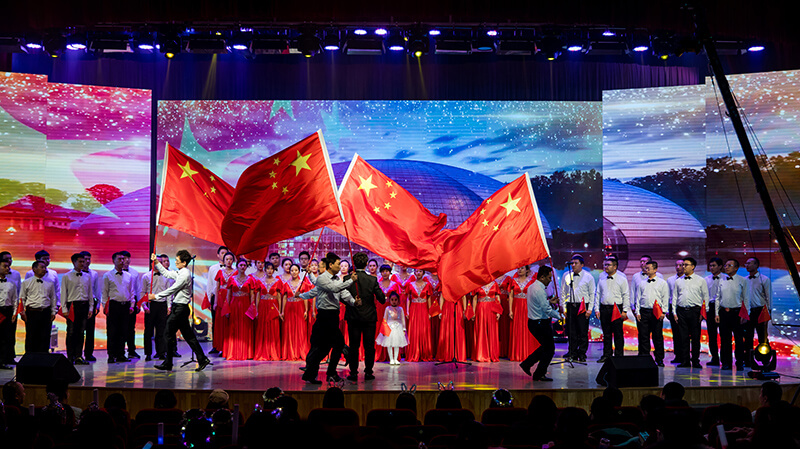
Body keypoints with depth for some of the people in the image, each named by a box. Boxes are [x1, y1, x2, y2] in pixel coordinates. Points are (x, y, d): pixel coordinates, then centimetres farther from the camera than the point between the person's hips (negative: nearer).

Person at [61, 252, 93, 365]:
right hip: (72, 305, -4)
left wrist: (91, 308, 10)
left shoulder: (87, 277, 13)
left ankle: (78, 356, 9)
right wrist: (64, 309, -6)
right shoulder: (66, 277, 2)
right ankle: (70, 357, 3)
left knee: (81, 332, 4)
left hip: (84, 305, 4)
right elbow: (63, 293, 0)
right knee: (71, 332, -2)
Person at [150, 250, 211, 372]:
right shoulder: (180, 273, 13)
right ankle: (202, 359, 9)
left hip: (180, 308, -10)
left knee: (169, 333, -3)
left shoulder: (185, 274, -16)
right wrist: (156, 262, 22)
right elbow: (166, 273, 26)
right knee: (188, 335, 9)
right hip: (178, 306, 10)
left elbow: (172, 289, -16)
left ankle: (168, 364, 4)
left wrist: (156, 296, -9)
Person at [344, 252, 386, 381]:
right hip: (369, 317, -1)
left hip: (353, 317, 1)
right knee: (369, 345, 8)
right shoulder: (372, 280, -8)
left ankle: (353, 373, 8)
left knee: (354, 346, 7)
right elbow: (382, 299, -8)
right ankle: (368, 372, 10)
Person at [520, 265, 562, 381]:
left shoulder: (532, 287, 11)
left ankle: (526, 364, 20)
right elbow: (546, 309, -21)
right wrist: (559, 315, -9)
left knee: (545, 347, 21)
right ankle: (539, 374, 9)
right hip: (541, 323, -10)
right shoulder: (539, 290, -21)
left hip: (533, 323, 10)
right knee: (549, 349, 3)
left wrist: (550, 301, 15)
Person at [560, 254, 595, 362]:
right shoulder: (566, 275, 9)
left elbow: (592, 294, 3)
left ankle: (582, 354, 7)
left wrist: (590, 309, -4)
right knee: (571, 332, 3)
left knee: (583, 332, -1)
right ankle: (572, 354, 11)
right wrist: (564, 307, 5)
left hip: (583, 306, -2)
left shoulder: (588, 276, 3)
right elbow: (563, 292, 12)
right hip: (570, 306, 2)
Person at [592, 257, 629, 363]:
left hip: (617, 308, -4)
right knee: (606, 334, 7)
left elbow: (626, 296, -1)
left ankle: (619, 356, 4)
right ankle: (606, 355, 13)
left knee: (618, 334, -2)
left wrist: (625, 310, -7)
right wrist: (596, 309, 7)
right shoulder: (602, 279, 12)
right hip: (604, 308, 4)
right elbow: (597, 294, 15)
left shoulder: (622, 279, 0)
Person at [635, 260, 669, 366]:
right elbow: (638, 297, 14)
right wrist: (637, 312, 5)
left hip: (657, 312, -3)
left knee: (658, 337, 0)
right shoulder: (642, 283, 14)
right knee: (643, 336, 0)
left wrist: (663, 312, -6)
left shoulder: (662, 283, 6)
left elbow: (665, 298, 3)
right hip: (644, 312, 3)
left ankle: (659, 359, 8)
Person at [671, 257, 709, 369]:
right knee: (683, 337, 2)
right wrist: (674, 312, 6)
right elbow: (674, 297, 14)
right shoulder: (678, 281, 13)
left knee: (695, 337, -2)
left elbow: (705, 297, 5)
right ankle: (685, 361, 7)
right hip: (681, 311, 2)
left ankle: (695, 361, 4)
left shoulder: (701, 281, 6)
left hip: (695, 311, -2)